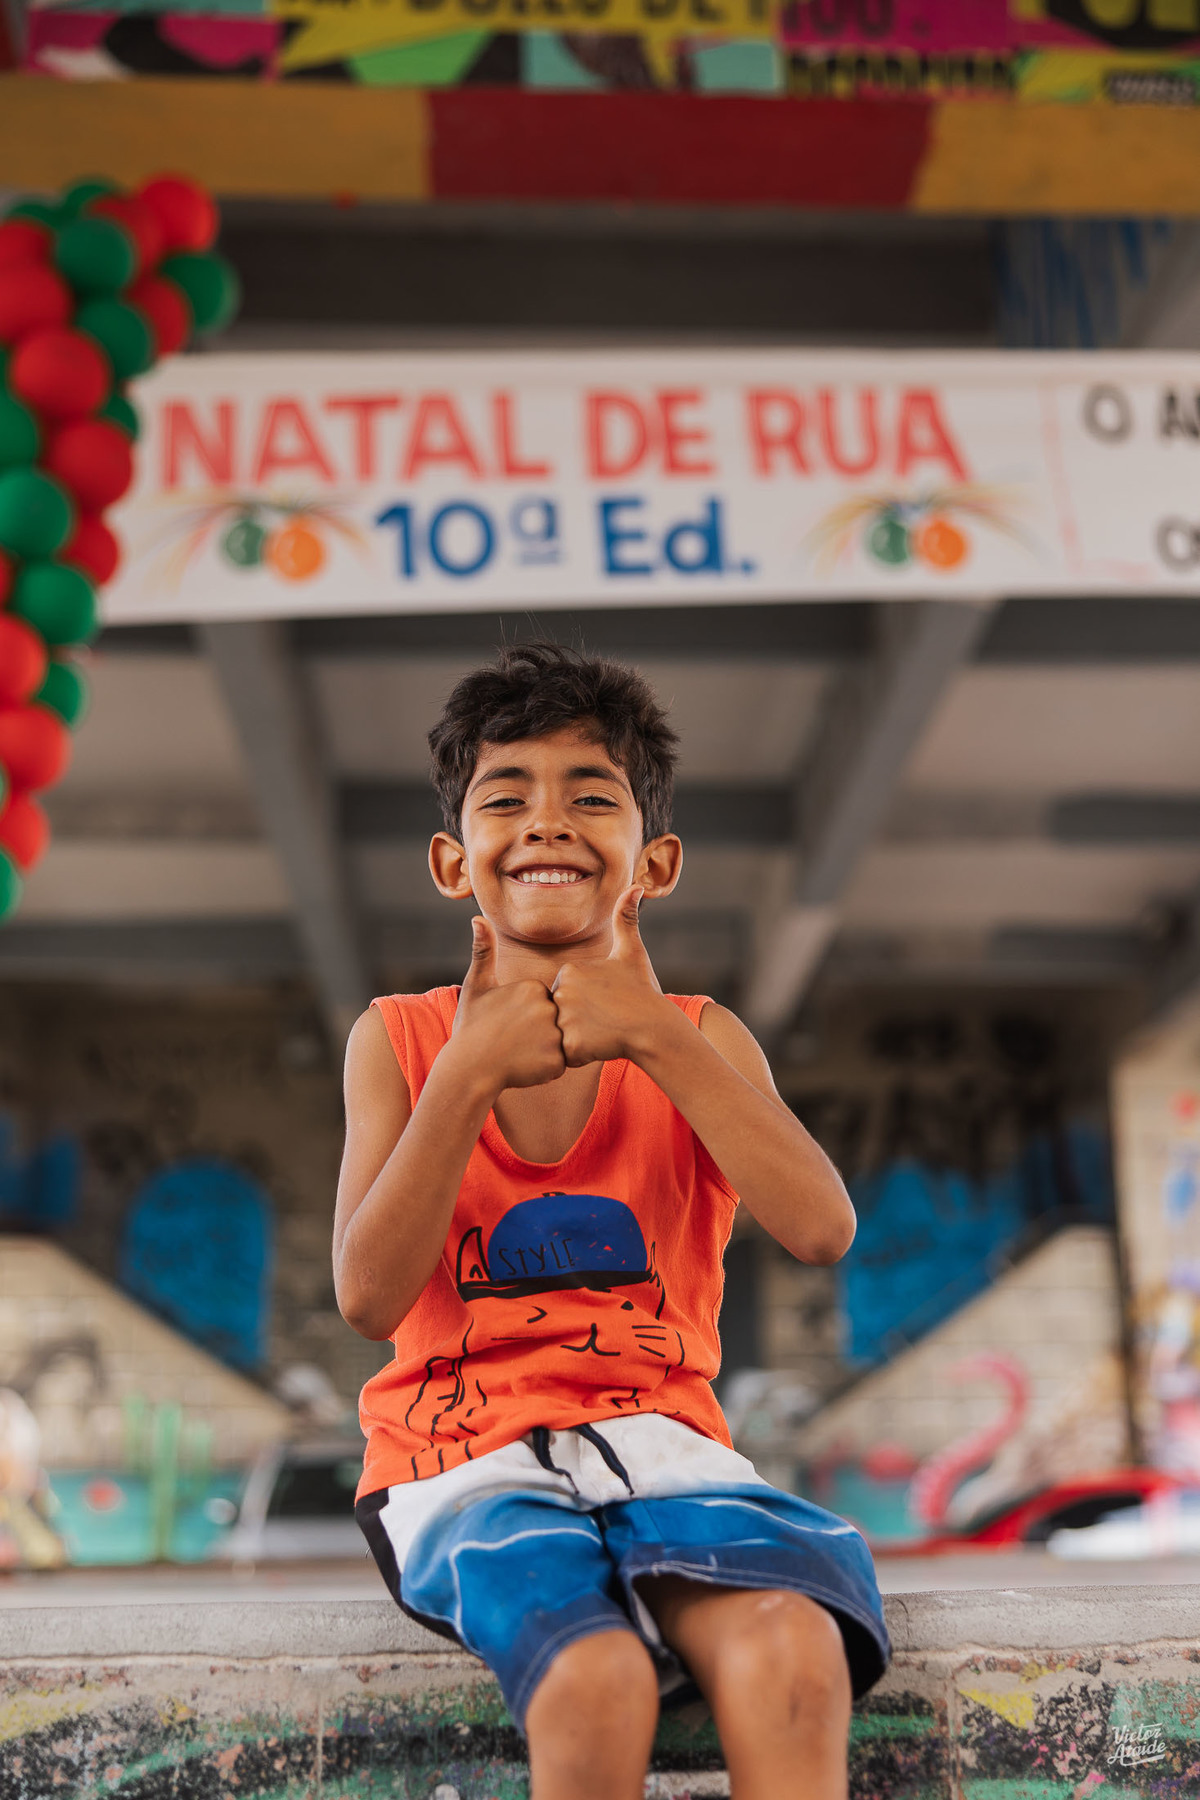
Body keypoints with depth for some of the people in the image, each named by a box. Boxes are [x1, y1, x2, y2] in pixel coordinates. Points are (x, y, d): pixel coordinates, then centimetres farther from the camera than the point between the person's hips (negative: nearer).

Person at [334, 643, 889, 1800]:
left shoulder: (694, 1039, 7)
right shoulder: (400, 1038, 5)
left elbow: (820, 1230, -11)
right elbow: (369, 1296, -8)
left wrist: (650, 1034, -14)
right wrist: (475, 1069, -15)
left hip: (657, 1437, 1)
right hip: (463, 1455, -1)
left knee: (792, 1653, -31)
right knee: (596, 1680, -32)